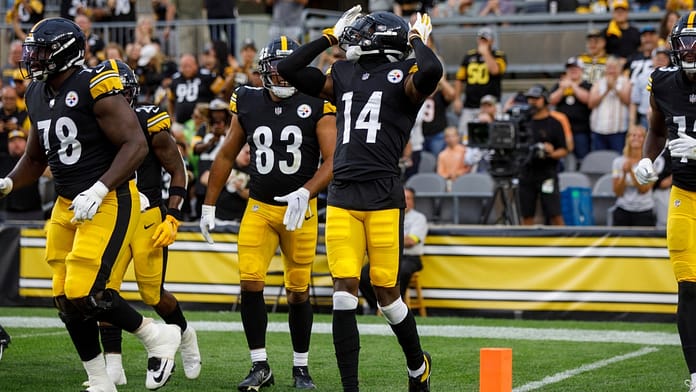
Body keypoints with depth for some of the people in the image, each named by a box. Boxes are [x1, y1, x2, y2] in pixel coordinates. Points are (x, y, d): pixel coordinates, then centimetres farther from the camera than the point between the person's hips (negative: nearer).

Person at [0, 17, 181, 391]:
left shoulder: (95, 88, -16)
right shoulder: (38, 95, 10)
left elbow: (136, 145, -19)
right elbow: (35, 158, 22)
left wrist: (98, 191, -26)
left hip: (109, 202, -8)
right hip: (67, 206, 9)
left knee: (83, 294, -16)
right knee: (66, 300, 6)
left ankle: (158, 337, 5)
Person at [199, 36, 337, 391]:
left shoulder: (317, 106, -7)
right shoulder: (248, 104, 2)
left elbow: (332, 161, -11)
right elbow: (226, 157, 12)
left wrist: (306, 192, -26)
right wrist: (209, 206, 12)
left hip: (299, 209, -2)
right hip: (259, 208, 2)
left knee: (298, 292, 5)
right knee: (250, 284, -9)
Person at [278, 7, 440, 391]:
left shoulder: (404, 75, 0)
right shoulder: (343, 75, 17)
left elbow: (431, 72, -23)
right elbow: (287, 70, 19)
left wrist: (417, 39, -4)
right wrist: (330, 36, 18)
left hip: (383, 197, -4)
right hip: (342, 197, 5)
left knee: (386, 290, 3)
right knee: (344, 289, -3)